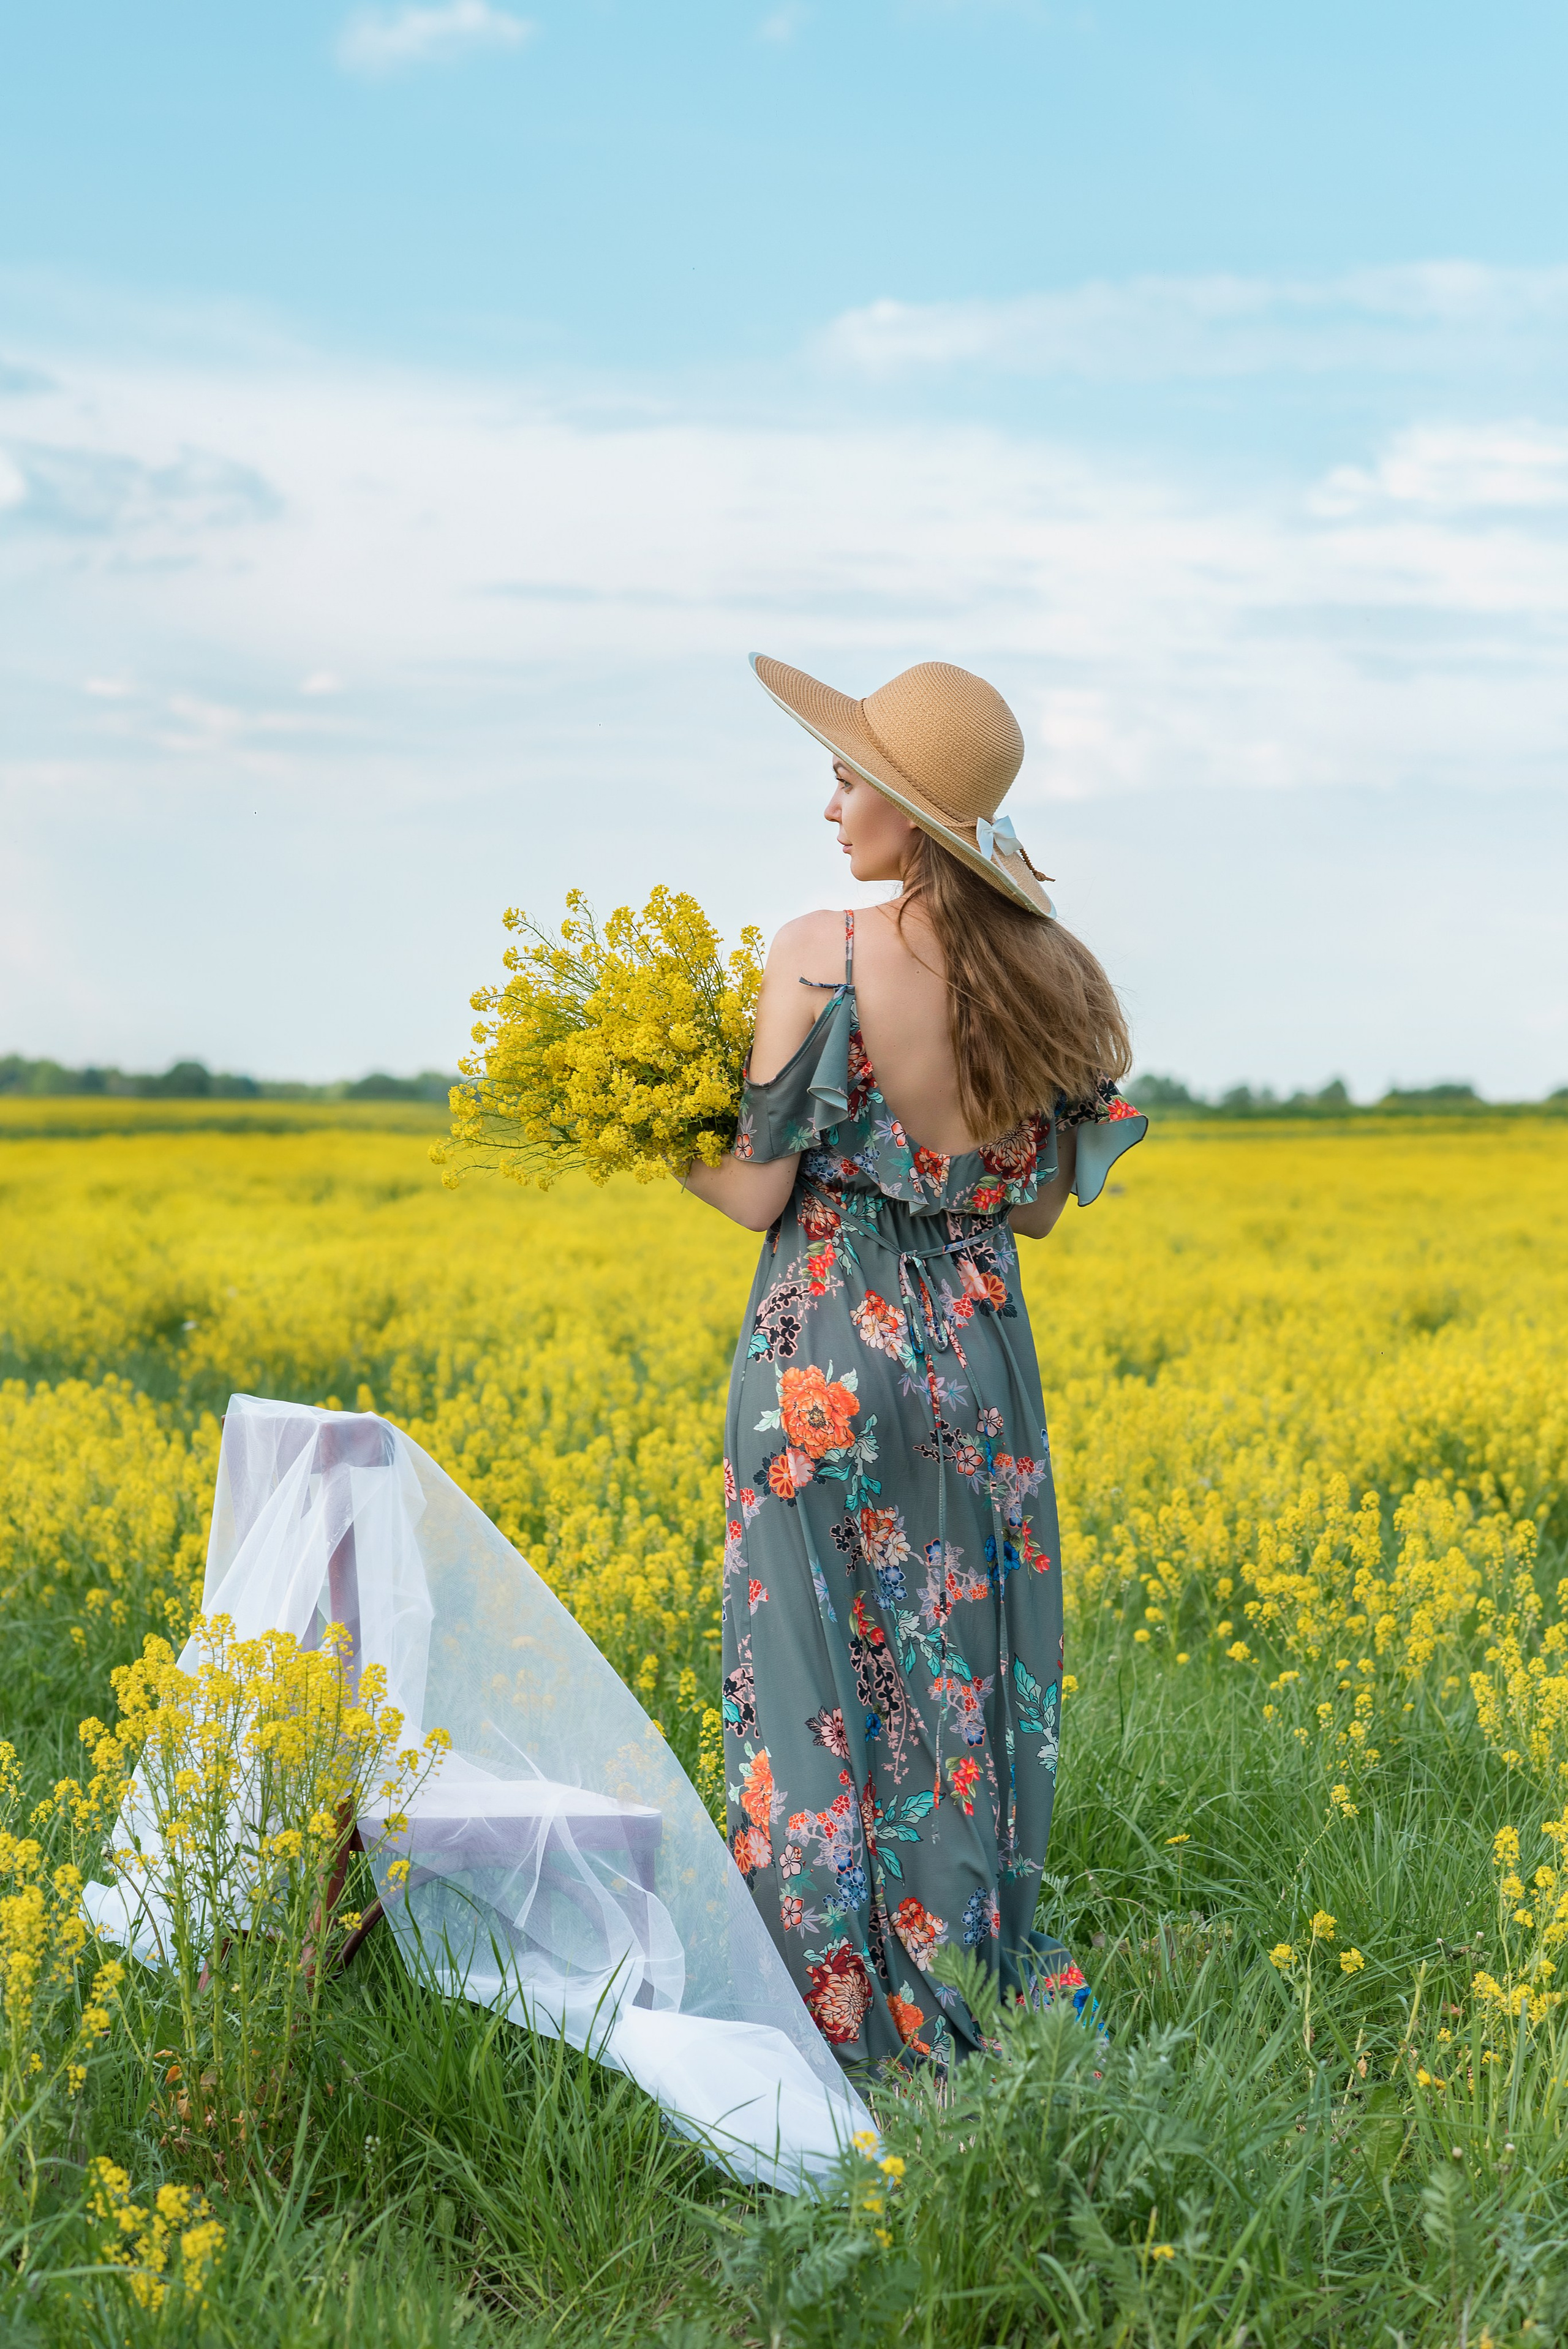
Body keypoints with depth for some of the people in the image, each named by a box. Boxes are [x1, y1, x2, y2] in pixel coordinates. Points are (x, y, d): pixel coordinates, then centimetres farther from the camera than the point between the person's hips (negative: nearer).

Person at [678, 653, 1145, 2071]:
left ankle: (847, 2014, 10)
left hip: (826, 1359, -4)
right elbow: (1044, 1208, 6)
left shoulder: (816, 957, -14)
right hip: (982, 1361, 5)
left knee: (821, 1679, 5)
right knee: (965, 1678, 14)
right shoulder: (1053, 978, 0)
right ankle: (981, 1992, 21)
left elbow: (758, 1196, -12)